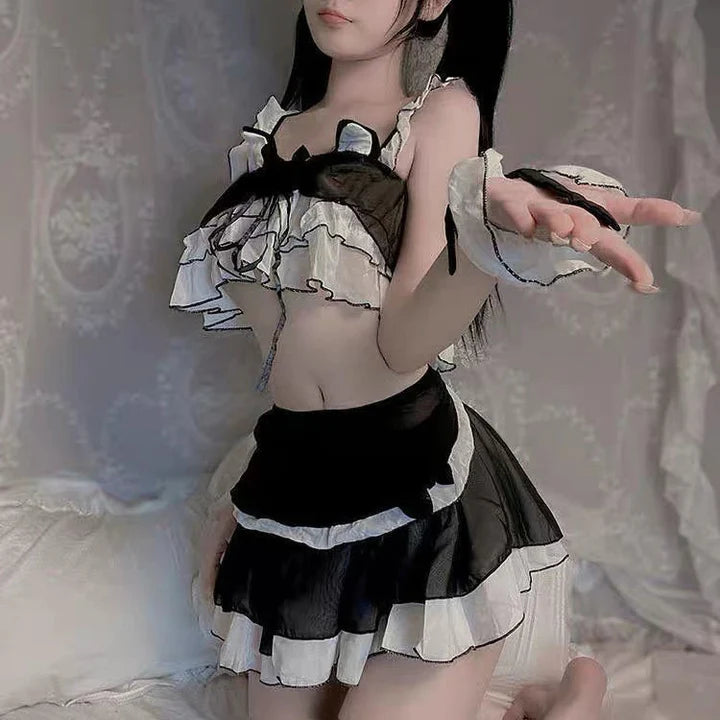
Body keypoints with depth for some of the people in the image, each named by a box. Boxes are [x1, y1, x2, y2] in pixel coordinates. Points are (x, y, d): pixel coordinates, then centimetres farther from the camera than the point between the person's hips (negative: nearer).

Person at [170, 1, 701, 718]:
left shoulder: (441, 110, -4)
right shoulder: (270, 130, 12)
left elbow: (403, 340, -15)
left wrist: (497, 239, -35)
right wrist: (249, 497, 15)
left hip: (417, 490, -6)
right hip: (291, 492, 6)